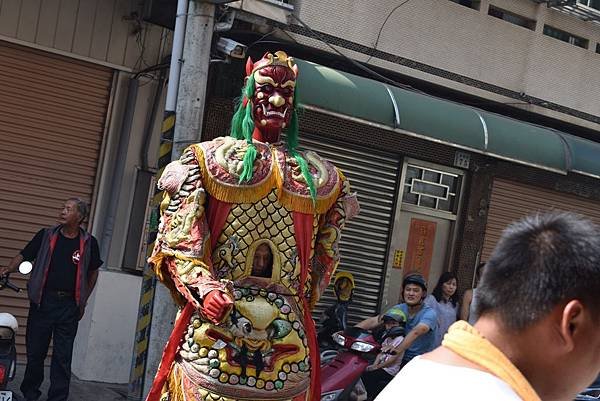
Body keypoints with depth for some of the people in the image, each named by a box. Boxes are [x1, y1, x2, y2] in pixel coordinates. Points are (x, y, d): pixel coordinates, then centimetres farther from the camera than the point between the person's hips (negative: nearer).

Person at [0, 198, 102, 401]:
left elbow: (93, 273, 14)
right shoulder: (46, 235, 4)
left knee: (63, 356, 2)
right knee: (35, 351, 8)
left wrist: (83, 302, 11)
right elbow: (23, 256, 4)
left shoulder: (89, 243, 3)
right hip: (43, 302, 1)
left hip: (69, 306, -1)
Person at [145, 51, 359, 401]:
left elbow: (323, 257, 18)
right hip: (215, 327, -2)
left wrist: (302, 304, 11)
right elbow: (176, 243, -1)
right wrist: (204, 289, -16)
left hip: (288, 338, 2)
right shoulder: (208, 159, 6)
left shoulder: (320, 177, 12)